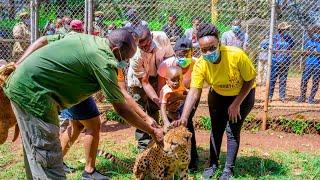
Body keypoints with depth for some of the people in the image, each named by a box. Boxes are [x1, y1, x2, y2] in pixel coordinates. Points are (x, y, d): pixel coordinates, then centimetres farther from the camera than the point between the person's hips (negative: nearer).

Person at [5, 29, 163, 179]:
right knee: (49, 160, -8)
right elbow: (121, 109, -10)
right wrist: (152, 131, -1)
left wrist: (19, 66, 18)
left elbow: (41, 41, 17)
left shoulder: (84, 38, 10)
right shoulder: (103, 61, -14)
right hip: (33, 92, -10)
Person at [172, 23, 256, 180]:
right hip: (218, 95, 3)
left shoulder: (237, 55, -35)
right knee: (216, 129, 8)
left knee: (232, 131, -3)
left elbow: (250, 80, -21)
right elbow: (194, 92, -30)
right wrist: (184, 117, -42)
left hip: (242, 95, -3)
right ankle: (213, 164, 27)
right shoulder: (200, 65, -27)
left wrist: (236, 104, -20)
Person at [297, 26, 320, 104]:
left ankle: (311, 98, 11)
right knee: (304, 80, -1)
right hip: (309, 63, 1)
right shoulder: (309, 42, 8)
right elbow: (307, 52, 0)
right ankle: (302, 97, 10)